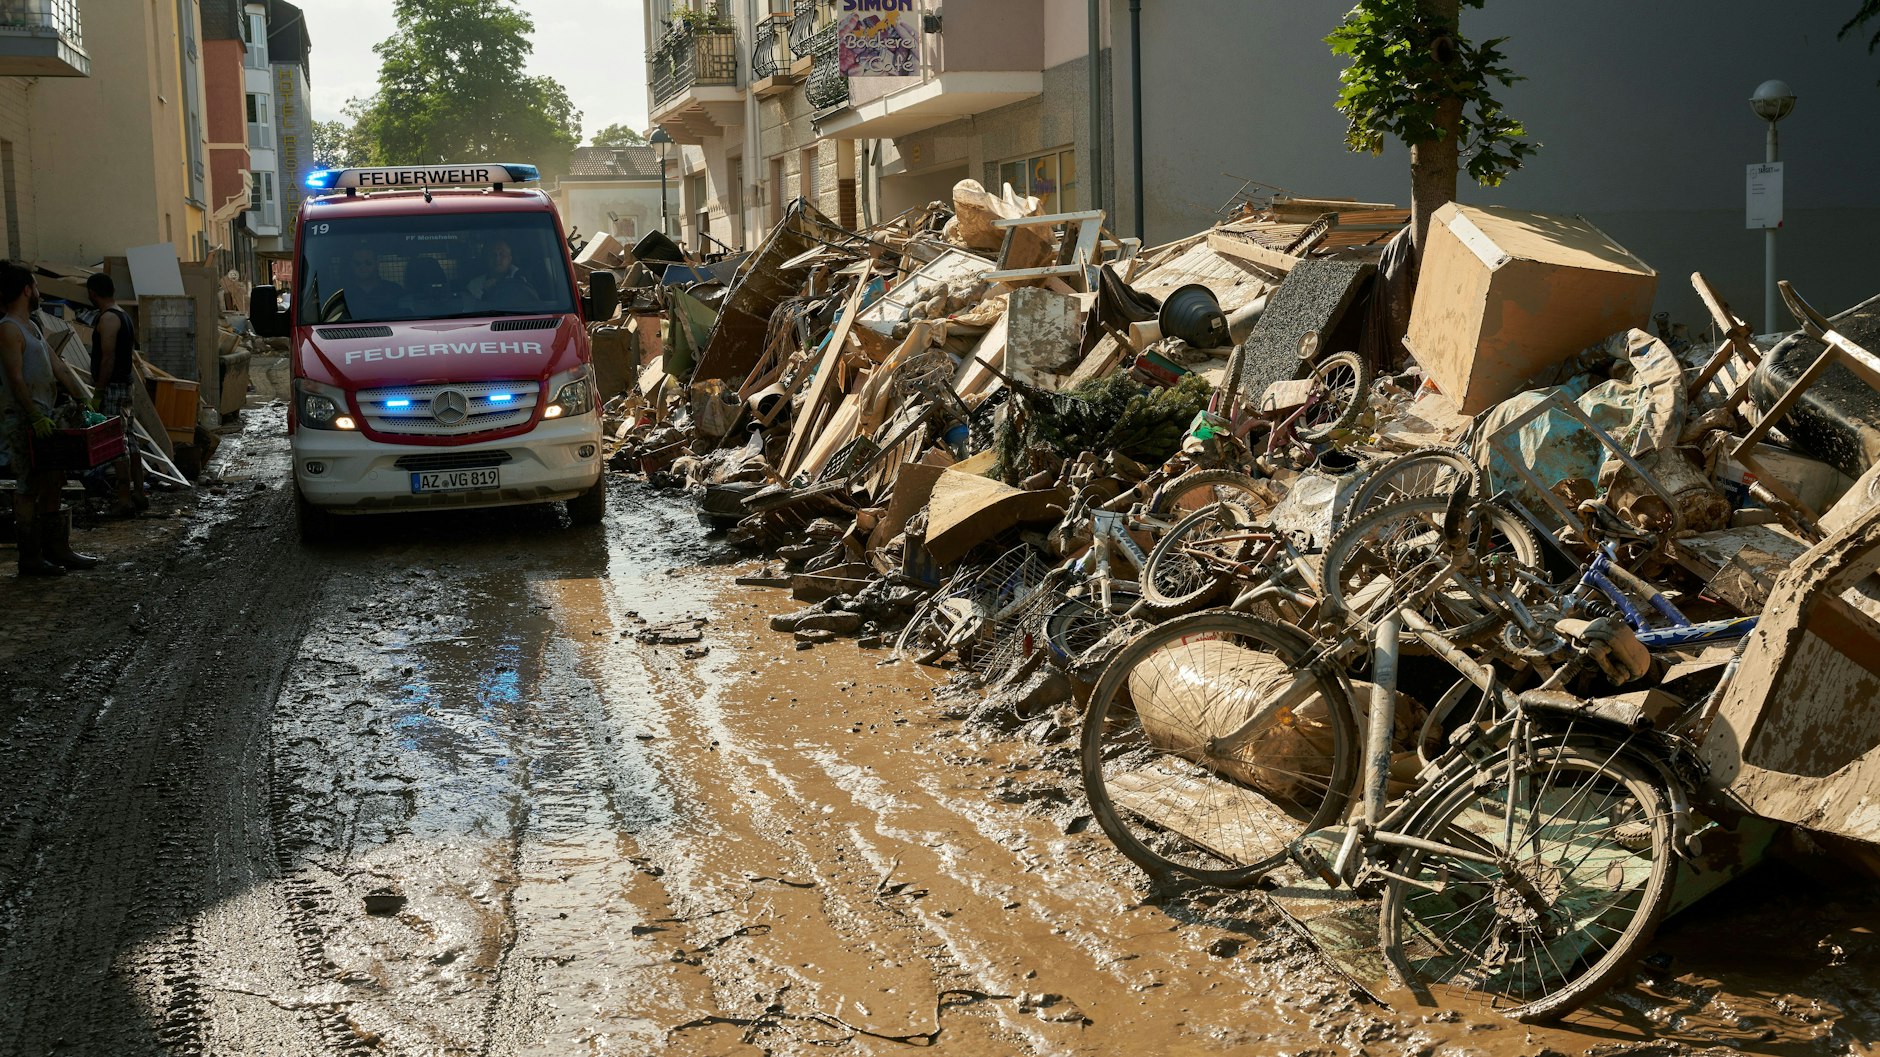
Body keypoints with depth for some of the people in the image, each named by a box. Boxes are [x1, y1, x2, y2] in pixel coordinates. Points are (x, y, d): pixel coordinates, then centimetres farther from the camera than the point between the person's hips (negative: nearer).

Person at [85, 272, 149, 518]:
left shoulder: (108, 319, -15)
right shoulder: (125, 316, 14)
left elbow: (108, 358, -20)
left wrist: (98, 393, -17)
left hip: (112, 388, -10)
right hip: (125, 385, 10)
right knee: (129, 441, 13)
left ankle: (125, 500, -7)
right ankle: (138, 495, 17)